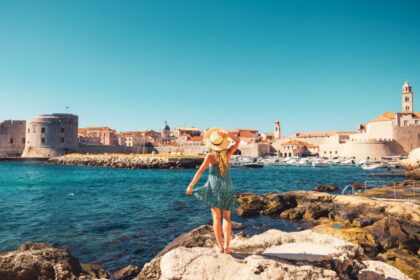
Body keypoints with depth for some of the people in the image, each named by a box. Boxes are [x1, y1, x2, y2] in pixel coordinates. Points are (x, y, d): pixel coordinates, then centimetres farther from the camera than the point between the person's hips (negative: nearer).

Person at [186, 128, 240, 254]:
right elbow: (238, 141, 13)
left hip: (214, 187, -2)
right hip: (227, 187, 2)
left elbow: (200, 171, -12)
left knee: (216, 217, 5)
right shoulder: (227, 153, -1)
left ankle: (220, 246, 3)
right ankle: (226, 246, 1)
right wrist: (227, 133, -2)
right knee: (226, 217, 7)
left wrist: (191, 185, -7)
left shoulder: (210, 155, -8)